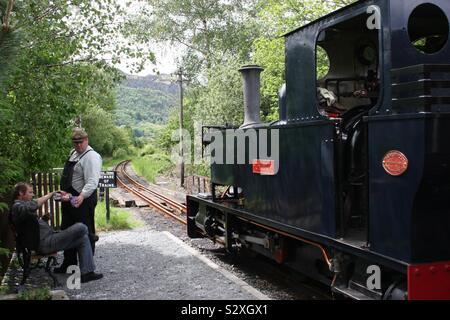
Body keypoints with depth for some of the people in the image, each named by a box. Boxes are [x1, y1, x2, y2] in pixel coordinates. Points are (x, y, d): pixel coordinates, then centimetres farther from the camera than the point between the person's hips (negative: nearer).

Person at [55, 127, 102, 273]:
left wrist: (82, 196, -39)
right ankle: (68, 262, 32)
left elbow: (92, 182, -27)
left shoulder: (91, 156, -17)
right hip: (69, 198, 10)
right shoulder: (73, 153, 13)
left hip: (83, 200, -10)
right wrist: (64, 192, 19)